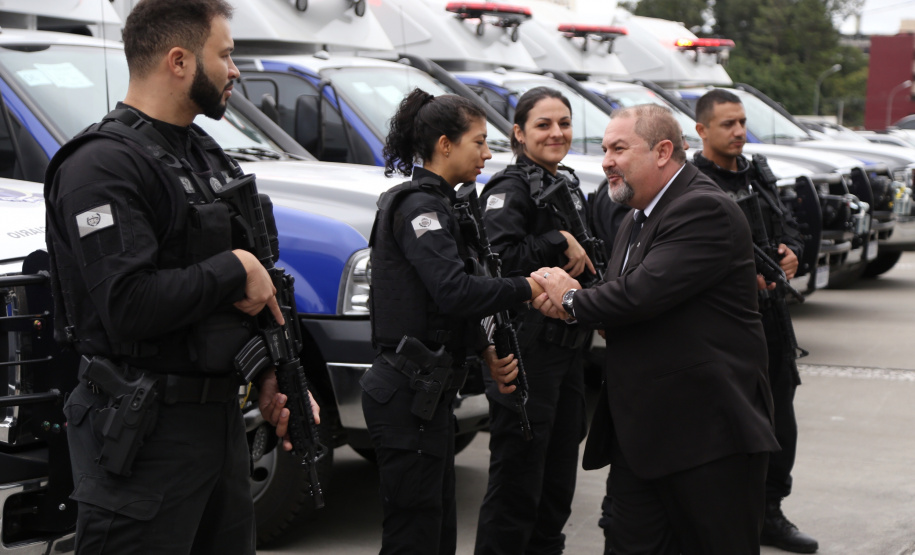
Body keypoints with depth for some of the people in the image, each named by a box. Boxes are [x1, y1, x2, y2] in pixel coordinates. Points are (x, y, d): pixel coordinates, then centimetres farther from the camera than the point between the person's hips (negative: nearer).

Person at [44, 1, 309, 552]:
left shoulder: (205, 155, 16)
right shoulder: (103, 166, -15)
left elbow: (257, 288, 22)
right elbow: (129, 306, -27)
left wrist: (275, 373, 10)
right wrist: (235, 270, -15)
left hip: (220, 416, 9)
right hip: (147, 431, -9)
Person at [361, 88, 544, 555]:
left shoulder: (432, 202, 18)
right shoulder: (419, 206, -14)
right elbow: (454, 292, -27)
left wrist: (485, 350, 10)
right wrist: (528, 287, -18)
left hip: (428, 392, 10)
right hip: (409, 394, -10)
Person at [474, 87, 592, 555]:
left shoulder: (570, 192, 17)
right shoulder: (510, 188, -9)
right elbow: (499, 257, -25)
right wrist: (558, 243, -15)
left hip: (567, 348, 9)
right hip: (526, 349, -9)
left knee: (557, 486, 13)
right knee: (516, 485, -5)